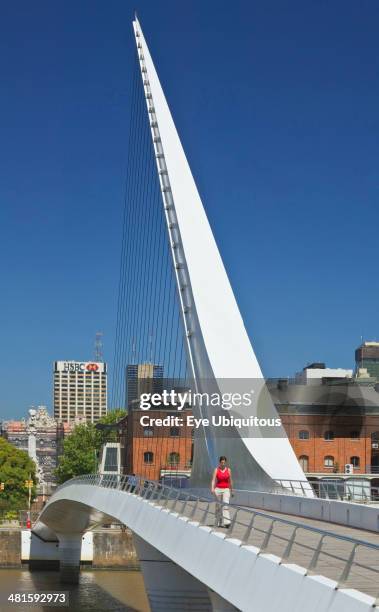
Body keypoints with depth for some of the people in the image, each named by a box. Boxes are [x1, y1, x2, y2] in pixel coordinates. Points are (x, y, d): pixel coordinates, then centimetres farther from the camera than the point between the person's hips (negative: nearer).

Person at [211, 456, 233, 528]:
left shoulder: (228, 470, 4)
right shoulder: (216, 470, -1)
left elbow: (230, 481, 11)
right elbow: (213, 480, -10)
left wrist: (231, 491, 15)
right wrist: (212, 489, -25)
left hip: (226, 490, 0)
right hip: (218, 489, 0)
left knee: (226, 505, -15)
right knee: (218, 506, 8)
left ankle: (226, 522, -23)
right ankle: (218, 523, 20)